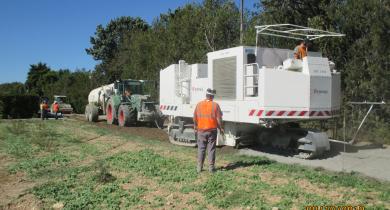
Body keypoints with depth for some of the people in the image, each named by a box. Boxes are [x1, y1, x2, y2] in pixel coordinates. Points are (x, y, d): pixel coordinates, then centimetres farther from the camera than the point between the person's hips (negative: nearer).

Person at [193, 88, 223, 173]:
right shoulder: (215, 105, -6)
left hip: (201, 130, 2)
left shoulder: (199, 105, 1)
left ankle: (199, 167, 10)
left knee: (201, 149, 9)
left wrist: (195, 128, 18)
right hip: (212, 130, -2)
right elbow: (219, 119, -6)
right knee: (211, 149, 5)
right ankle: (211, 167, 7)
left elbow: (195, 118, 6)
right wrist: (221, 128, 8)